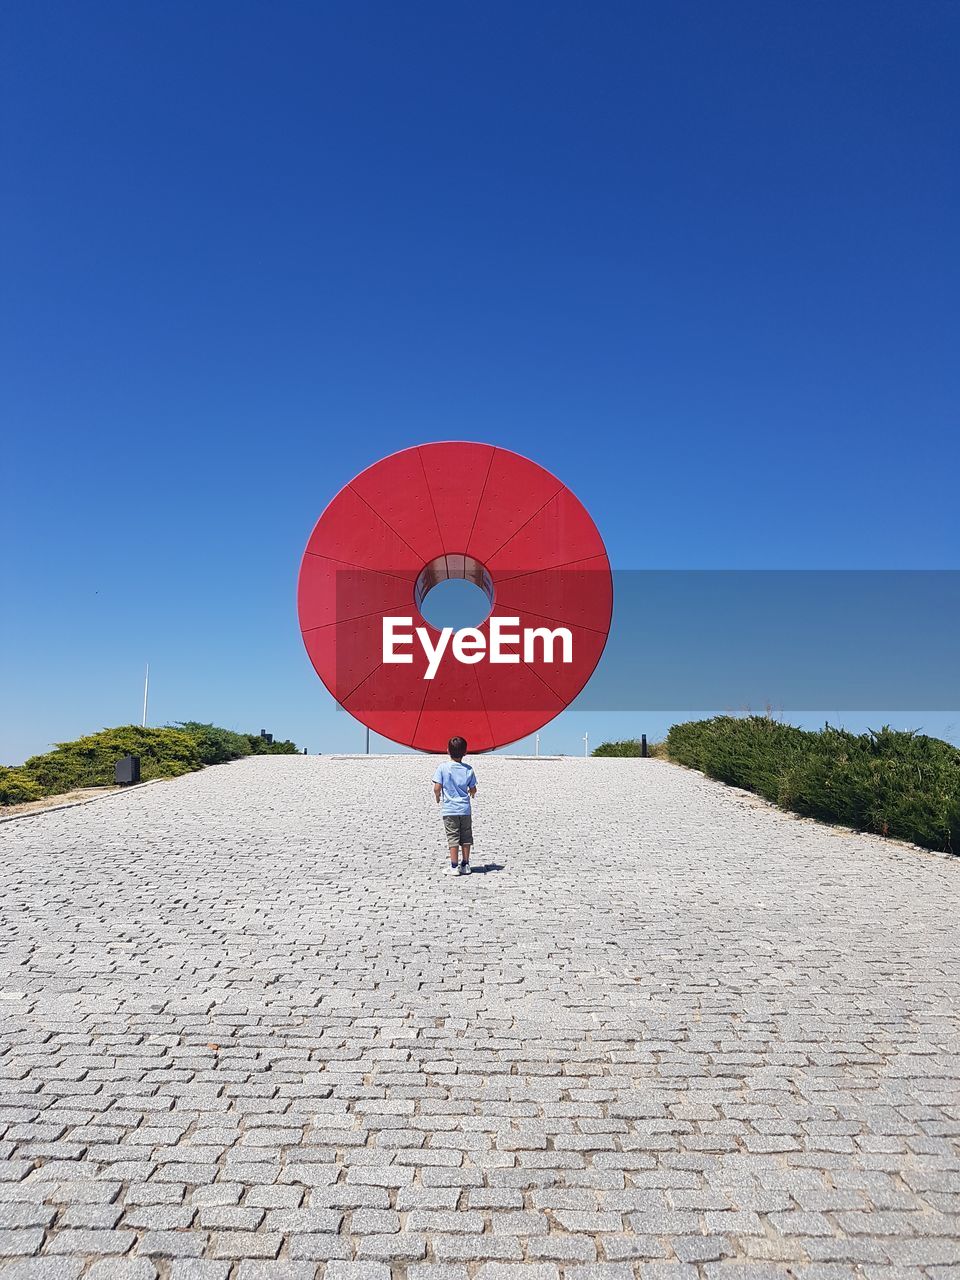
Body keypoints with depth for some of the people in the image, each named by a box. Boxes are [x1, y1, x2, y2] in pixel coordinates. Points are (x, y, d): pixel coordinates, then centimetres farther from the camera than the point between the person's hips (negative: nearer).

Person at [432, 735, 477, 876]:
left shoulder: (442, 767, -10)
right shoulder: (468, 769, -2)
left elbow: (437, 788, -14)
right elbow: (473, 790, 4)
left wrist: (437, 798, 6)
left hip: (449, 809, -2)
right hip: (465, 809, 2)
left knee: (453, 838, 2)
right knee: (466, 838, 12)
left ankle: (454, 867, 2)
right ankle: (465, 865, 17)